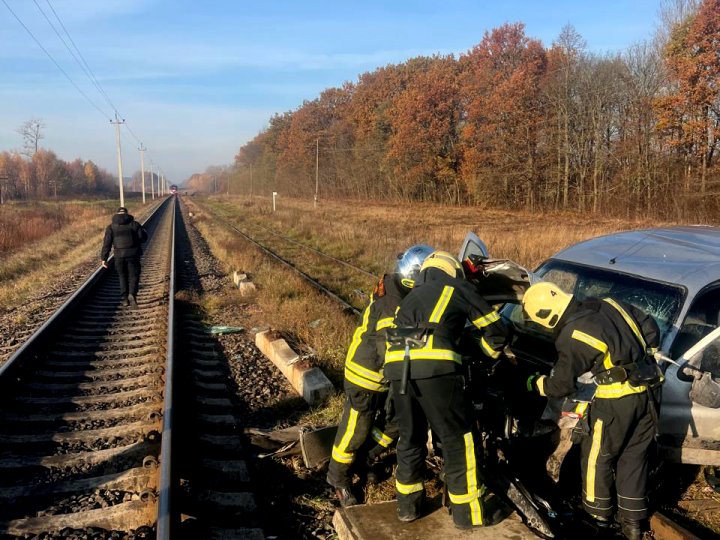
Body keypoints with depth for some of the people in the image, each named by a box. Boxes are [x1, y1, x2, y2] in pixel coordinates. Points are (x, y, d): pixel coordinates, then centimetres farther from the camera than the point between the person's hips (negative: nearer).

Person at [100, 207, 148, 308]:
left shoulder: (111, 227, 3)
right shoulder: (134, 224, 0)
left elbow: (107, 243, -2)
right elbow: (143, 238, -2)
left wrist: (104, 258, 1)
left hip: (119, 256, 1)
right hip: (133, 254, -1)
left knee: (123, 277, 16)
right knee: (133, 276, 7)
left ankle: (124, 299, 15)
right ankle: (132, 294, -16)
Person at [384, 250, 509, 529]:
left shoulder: (411, 295, 33)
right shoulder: (460, 288, 19)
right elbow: (495, 329, 22)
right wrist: (490, 354, 41)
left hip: (395, 365, 5)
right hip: (435, 366, -5)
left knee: (410, 437, 21)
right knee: (458, 439, 9)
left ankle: (408, 505, 33)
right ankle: (469, 512, 18)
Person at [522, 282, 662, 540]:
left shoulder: (571, 337, -15)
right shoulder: (610, 304, 4)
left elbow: (561, 385, -6)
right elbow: (650, 328, 13)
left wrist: (535, 384, 13)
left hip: (618, 400, -7)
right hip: (648, 392, 7)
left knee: (598, 456, 15)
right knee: (634, 456, 18)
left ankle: (599, 511, 31)